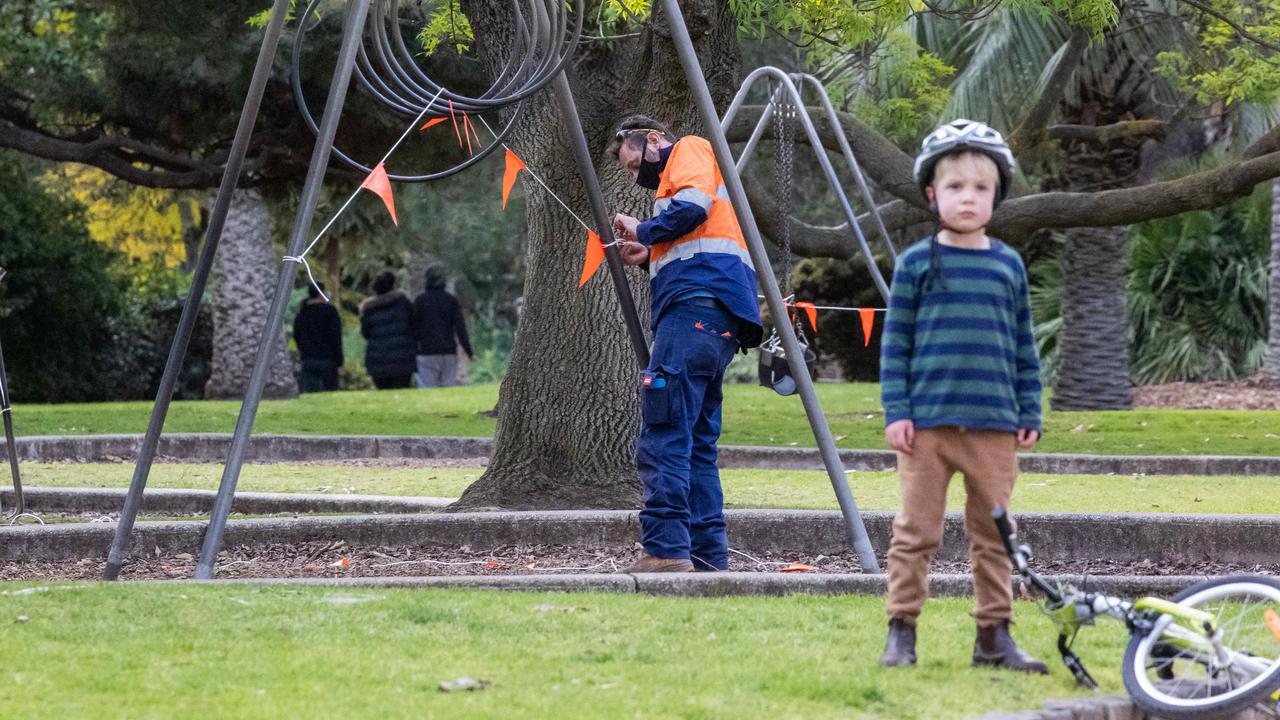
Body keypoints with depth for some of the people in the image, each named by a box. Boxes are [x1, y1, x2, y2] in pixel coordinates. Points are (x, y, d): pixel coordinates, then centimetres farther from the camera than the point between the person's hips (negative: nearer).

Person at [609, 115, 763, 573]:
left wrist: (644, 231, 4)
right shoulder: (674, 177, 35)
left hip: (698, 307, -11)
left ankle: (666, 549, -24)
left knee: (664, 434, -16)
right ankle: (708, 556, 7)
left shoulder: (689, 150, 9)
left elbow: (693, 206, -10)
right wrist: (650, 256, 18)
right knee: (697, 441, 10)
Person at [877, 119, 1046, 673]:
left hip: (994, 424, 2)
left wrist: (1030, 413, 10)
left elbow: (1023, 346, 14)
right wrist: (896, 411, -4)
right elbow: (895, 341, 3)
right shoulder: (917, 263, 3)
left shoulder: (1008, 265, 10)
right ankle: (901, 632, 6)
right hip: (928, 420, -2)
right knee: (916, 531, 0)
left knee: (994, 534, 6)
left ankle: (994, 635, 13)